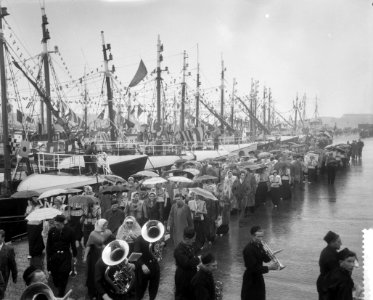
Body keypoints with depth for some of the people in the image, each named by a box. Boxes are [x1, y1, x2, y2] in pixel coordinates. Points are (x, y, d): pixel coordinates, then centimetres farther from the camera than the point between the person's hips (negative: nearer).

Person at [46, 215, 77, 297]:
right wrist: (48, 257, 1)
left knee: (64, 274, -3)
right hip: (54, 255, 1)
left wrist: (74, 256, 7)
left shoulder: (69, 231, -8)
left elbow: (73, 244, 2)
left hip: (65, 256, -1)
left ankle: (60, 294, 12)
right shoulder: (52, 231, -6)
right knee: (54, 274, 5)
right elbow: (48, 245, 2)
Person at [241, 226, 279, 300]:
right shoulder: (248, 249, -26)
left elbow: (265, 259, 8)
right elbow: (253, 268, -28)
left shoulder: (259, 245, 1)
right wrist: (268, 268, -29)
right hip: (251, 281, -8)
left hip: (259, 278, 8)